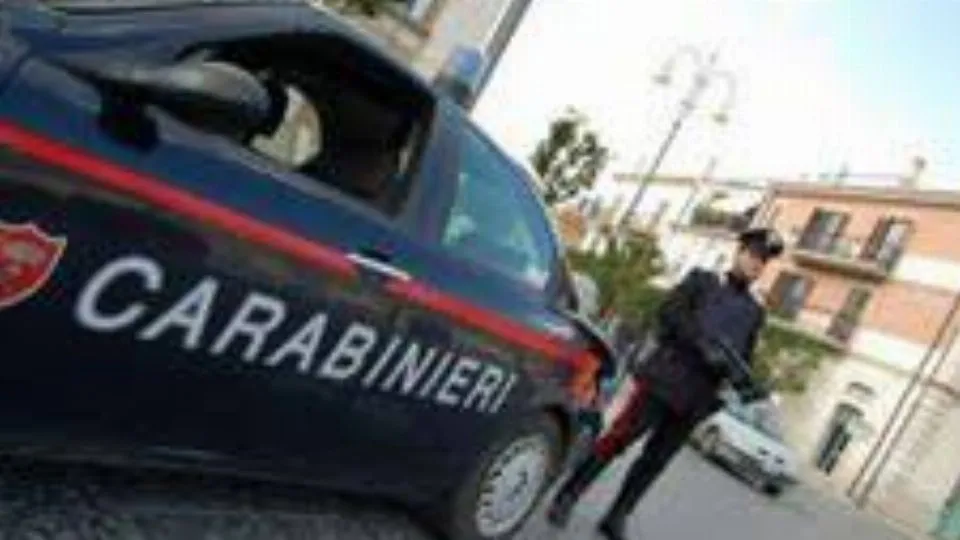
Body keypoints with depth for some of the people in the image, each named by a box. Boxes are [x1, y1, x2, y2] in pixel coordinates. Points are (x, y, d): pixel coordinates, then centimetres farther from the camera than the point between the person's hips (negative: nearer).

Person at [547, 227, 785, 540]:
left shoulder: (755, 312, 19)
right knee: (618, 438, -7)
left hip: (697, 397, 4)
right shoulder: (702, 280, 10)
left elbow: (743, 358, 18)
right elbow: (669, 311, -5)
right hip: (666, 378, -4)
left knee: (655, 461, 6)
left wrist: (746, 386, -3)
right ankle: (566, 498, 6)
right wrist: (703, 343, -17)